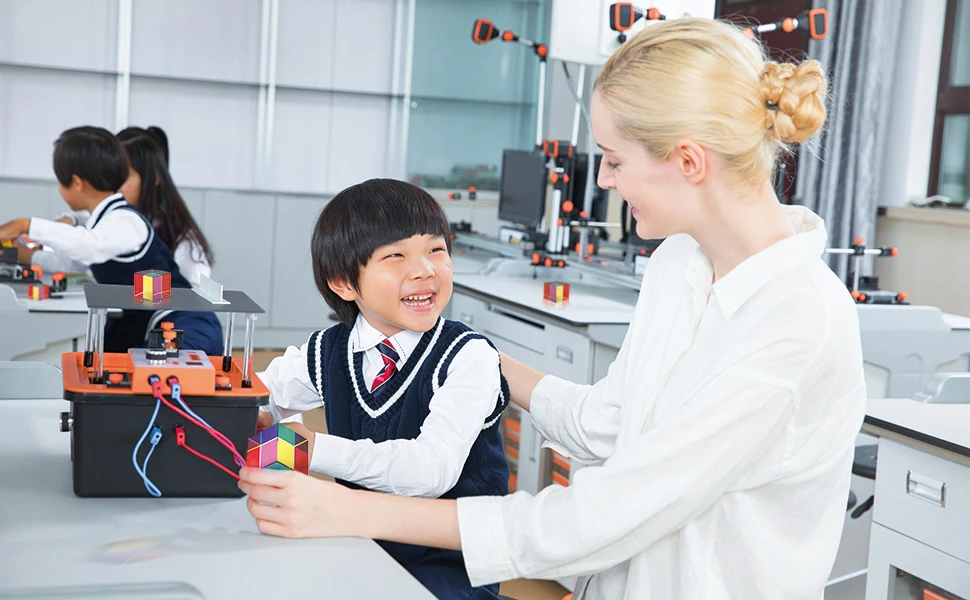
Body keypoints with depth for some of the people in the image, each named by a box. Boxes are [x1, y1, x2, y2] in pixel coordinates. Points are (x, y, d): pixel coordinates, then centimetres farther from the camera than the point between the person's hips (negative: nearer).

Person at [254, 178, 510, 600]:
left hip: (449, 565, -4)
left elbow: (432, 470, -25)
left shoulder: (469, 357, -12)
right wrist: (255, 423, -8)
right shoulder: (328, 353, 4)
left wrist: (317, 450, -22)